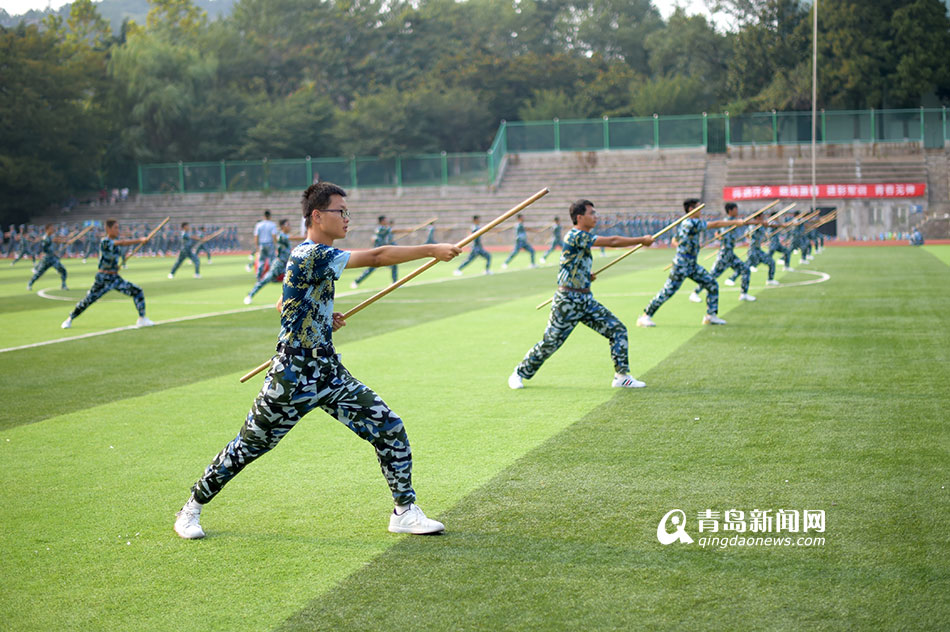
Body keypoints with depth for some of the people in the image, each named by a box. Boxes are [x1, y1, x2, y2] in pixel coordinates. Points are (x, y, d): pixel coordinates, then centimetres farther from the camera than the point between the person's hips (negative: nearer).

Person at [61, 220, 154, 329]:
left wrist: (116, 266, 3)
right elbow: (122, 243, -30)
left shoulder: (114, 242, 8)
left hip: (115, 278, 7)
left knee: (138, 291, -6)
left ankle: (142, 319, -1)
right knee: (87, 300, -2)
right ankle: (70, 319, 21)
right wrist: (139, 240, -36)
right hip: (103, 279, -7)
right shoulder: (104, 241, -16)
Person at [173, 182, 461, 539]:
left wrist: (322, 320, 10)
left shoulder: (315, 256, 11)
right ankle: (192, 508, 25)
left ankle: (405, 512, 10)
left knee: (390, 431, -1)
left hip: (329, 373, 9)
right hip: (293, 379, -9)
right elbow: (376, 257, -27)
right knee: (247, 447, 6)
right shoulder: (311, 255, -19)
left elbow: (284, 305, 24)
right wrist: (431, 250, -26)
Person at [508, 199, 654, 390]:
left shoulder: (584, 237, 13)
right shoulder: (576, 235, -17)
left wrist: (586, 276, 9)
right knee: (550, 342, 0)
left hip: (586, 300, 9)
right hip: (567, 301, -9)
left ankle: (621, 376, 3)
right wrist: (642, 240, -17)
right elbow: (612, 242, -23)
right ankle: (519, 373, 19)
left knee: (617, 330, -1)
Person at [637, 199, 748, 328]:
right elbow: (715, 224, -15)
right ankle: (645, 316, 3)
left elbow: (674, 241, 24)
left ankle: (711, 315, 15)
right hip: (681, 265, -10)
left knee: (712, 285, 7)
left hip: (692, 265, 10)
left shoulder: (684, 223, 12)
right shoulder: (692, 223, -17)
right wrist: (735, 222, -9)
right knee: (668, 292, -6)